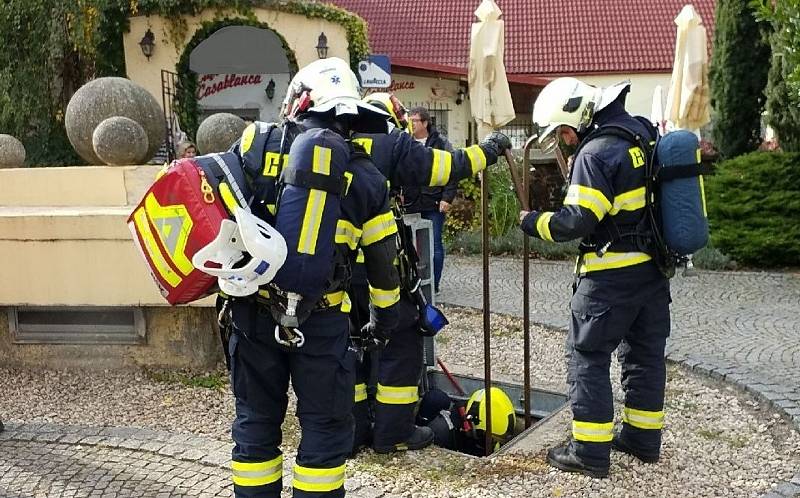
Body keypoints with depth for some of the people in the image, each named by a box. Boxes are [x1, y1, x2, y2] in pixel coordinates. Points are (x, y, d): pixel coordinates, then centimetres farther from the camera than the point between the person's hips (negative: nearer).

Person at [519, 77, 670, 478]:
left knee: (586, 356, 1)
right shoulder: (641, 131, 8)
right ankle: (644, 437, 30)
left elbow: (578, 220, -22)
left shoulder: (595, 153, -18)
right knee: (645, 352, 17)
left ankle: (591, 451, 4)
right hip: (653, 267, 9)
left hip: (612, 275, -9)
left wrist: (534, 223, -6)